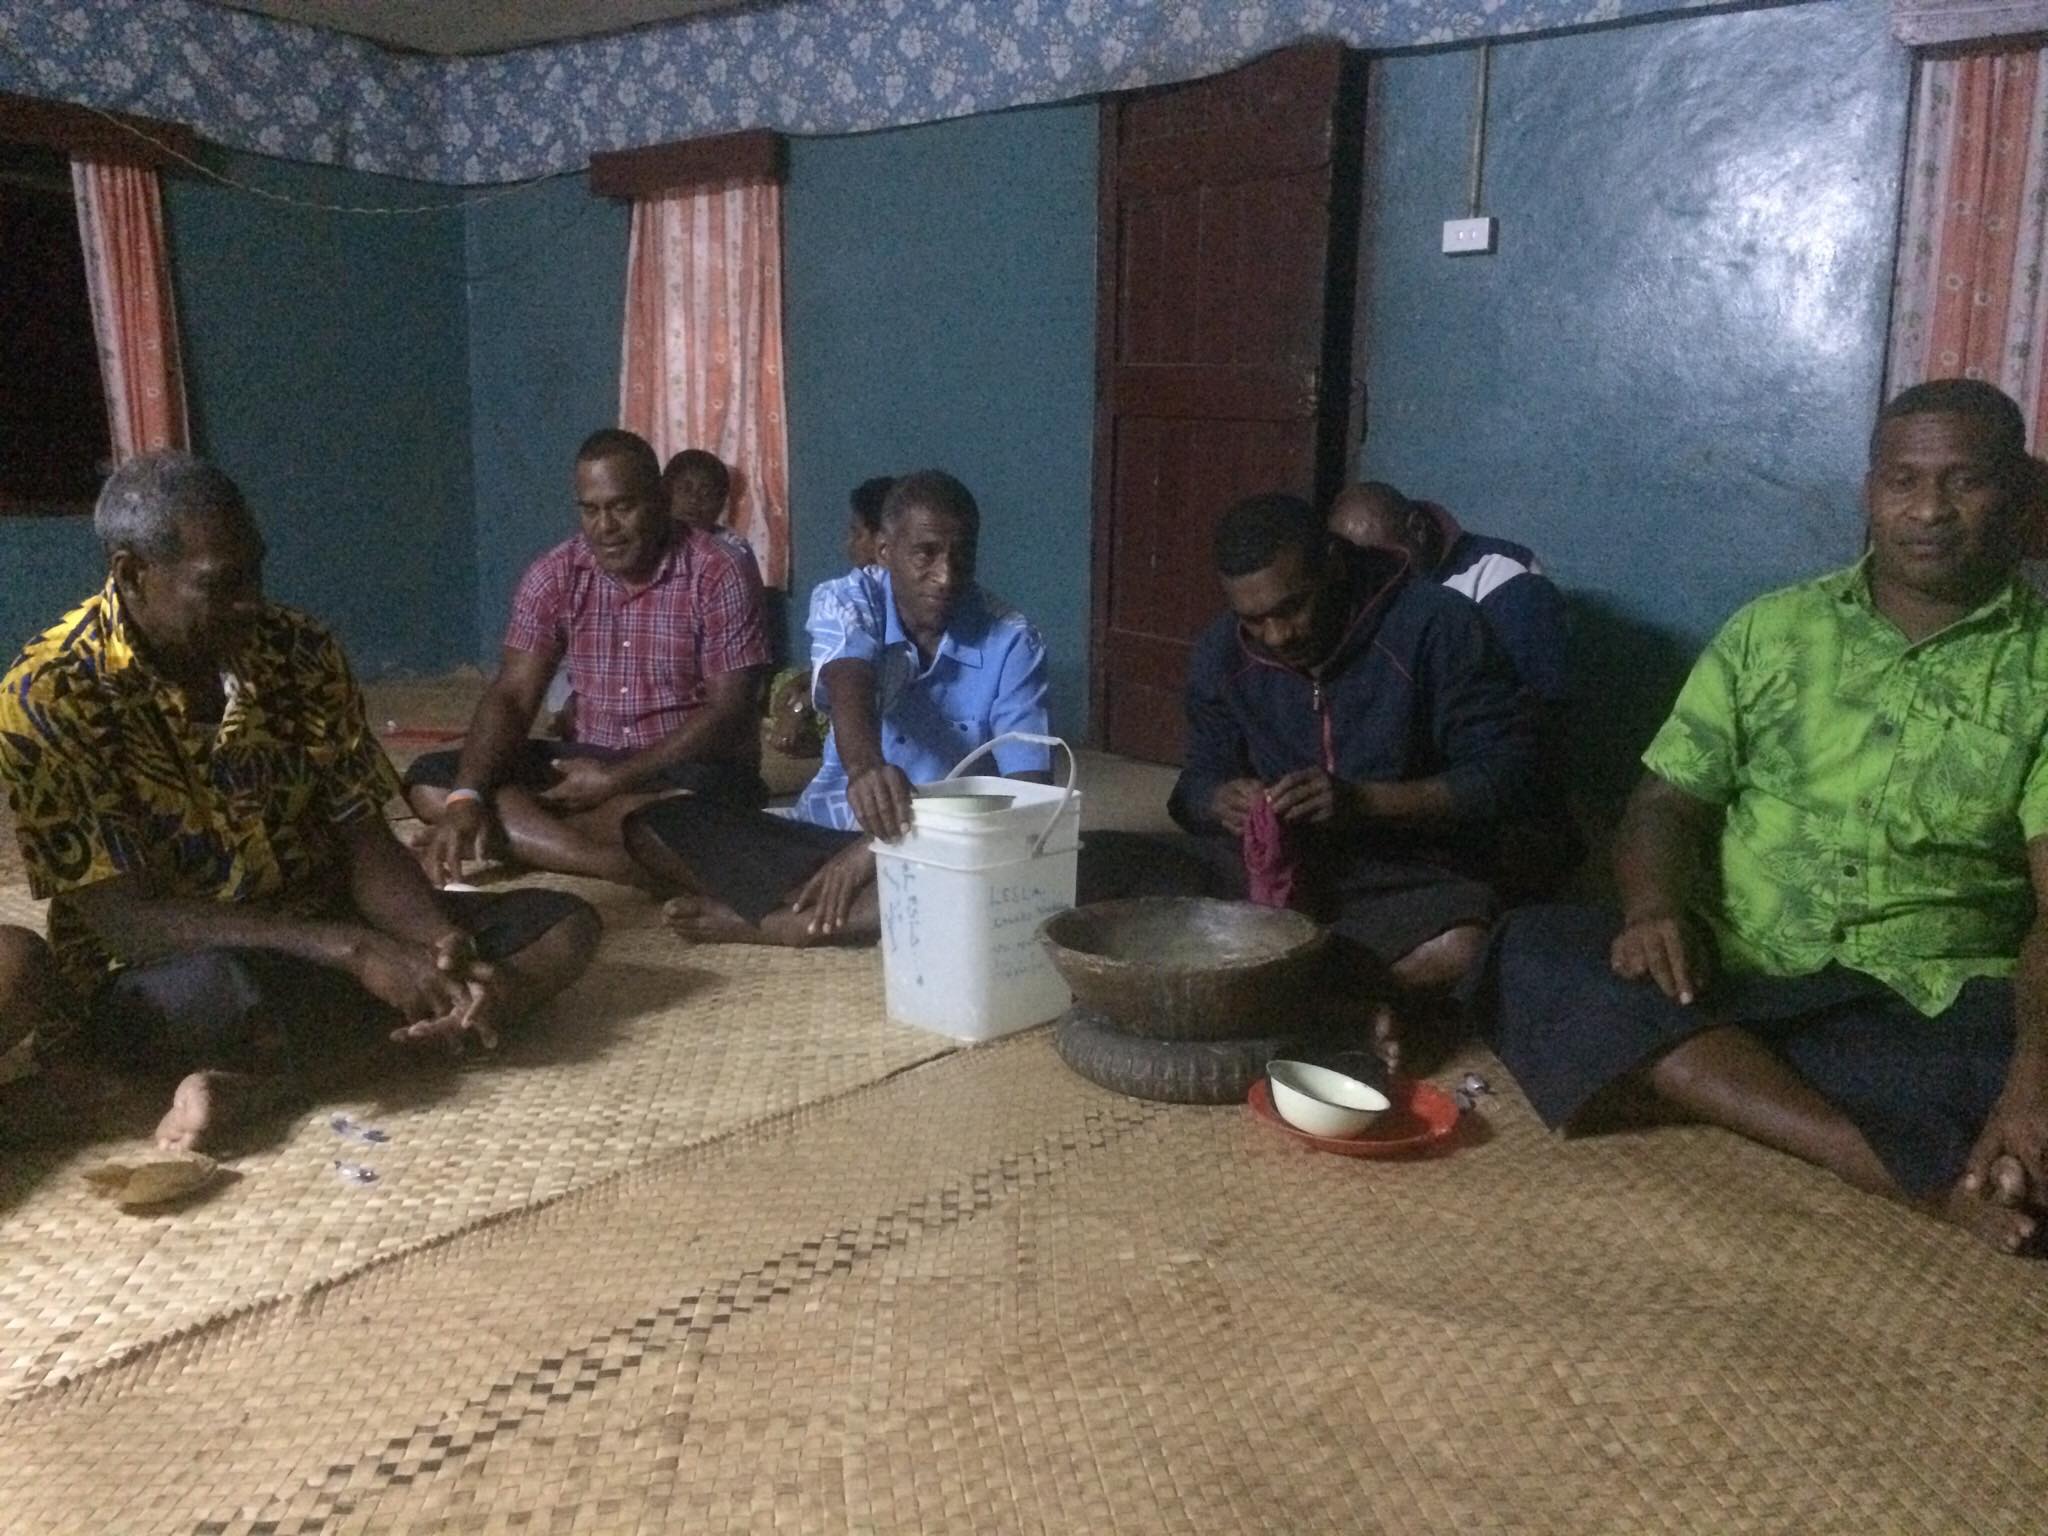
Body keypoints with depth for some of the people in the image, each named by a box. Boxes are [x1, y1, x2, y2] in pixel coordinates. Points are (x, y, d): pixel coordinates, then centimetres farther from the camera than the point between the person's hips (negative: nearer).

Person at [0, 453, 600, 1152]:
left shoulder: (299, 650, -3)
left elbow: (363, 841, -1)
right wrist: (353, 949, -29)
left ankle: (251, 1077, -19)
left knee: (563, 924, -10)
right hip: (157, 978, -6)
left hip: (316, 936, 7)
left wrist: (447, 947, -22)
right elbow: (123, 921, -20)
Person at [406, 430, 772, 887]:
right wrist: (466, 798, -23)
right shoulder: (553, 577, 0)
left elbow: (729, 713, -16)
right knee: (429, 782, -15)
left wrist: (615, 780, -21)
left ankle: (527, 836, -24)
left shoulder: (720, 575, -12)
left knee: (702, 797, -41)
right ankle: (625, 864, -30)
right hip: (590, 762, 5)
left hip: (689, 769, -5)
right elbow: (511, 697, -6)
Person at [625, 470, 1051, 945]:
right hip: (827, 831, 2)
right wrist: (864, 766, -54)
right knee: (653, 828, -16)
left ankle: (762, 923, -28)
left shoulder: (1012, 644, -9)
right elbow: (848, 689, -29)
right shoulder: (846, 600, -7)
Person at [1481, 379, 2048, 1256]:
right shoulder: (1770, 630, 11)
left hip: (1939, 1014, -3)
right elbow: (1668, 799, 8)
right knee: (1533, 950, -25)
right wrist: (1655, 912, -15)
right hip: (1729, 978, 3)